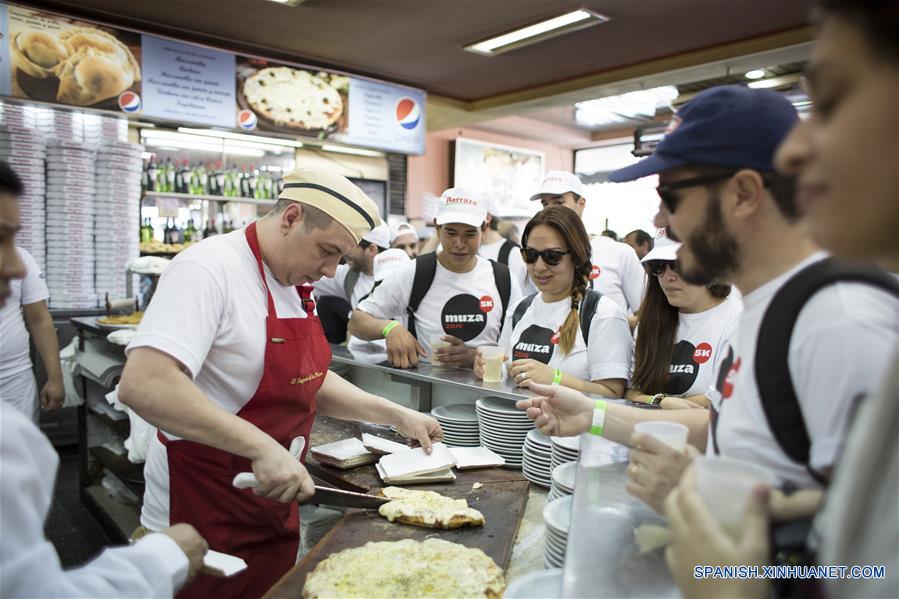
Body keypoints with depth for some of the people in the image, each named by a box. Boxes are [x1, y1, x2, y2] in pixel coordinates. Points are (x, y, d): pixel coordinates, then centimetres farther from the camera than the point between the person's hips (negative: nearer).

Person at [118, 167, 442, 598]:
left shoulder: (294, 285, 6)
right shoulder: (209, 270, -21)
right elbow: (142, 385, -33)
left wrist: (396, 415, 6)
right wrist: (262, 446, -37)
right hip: (204, 521, -8)